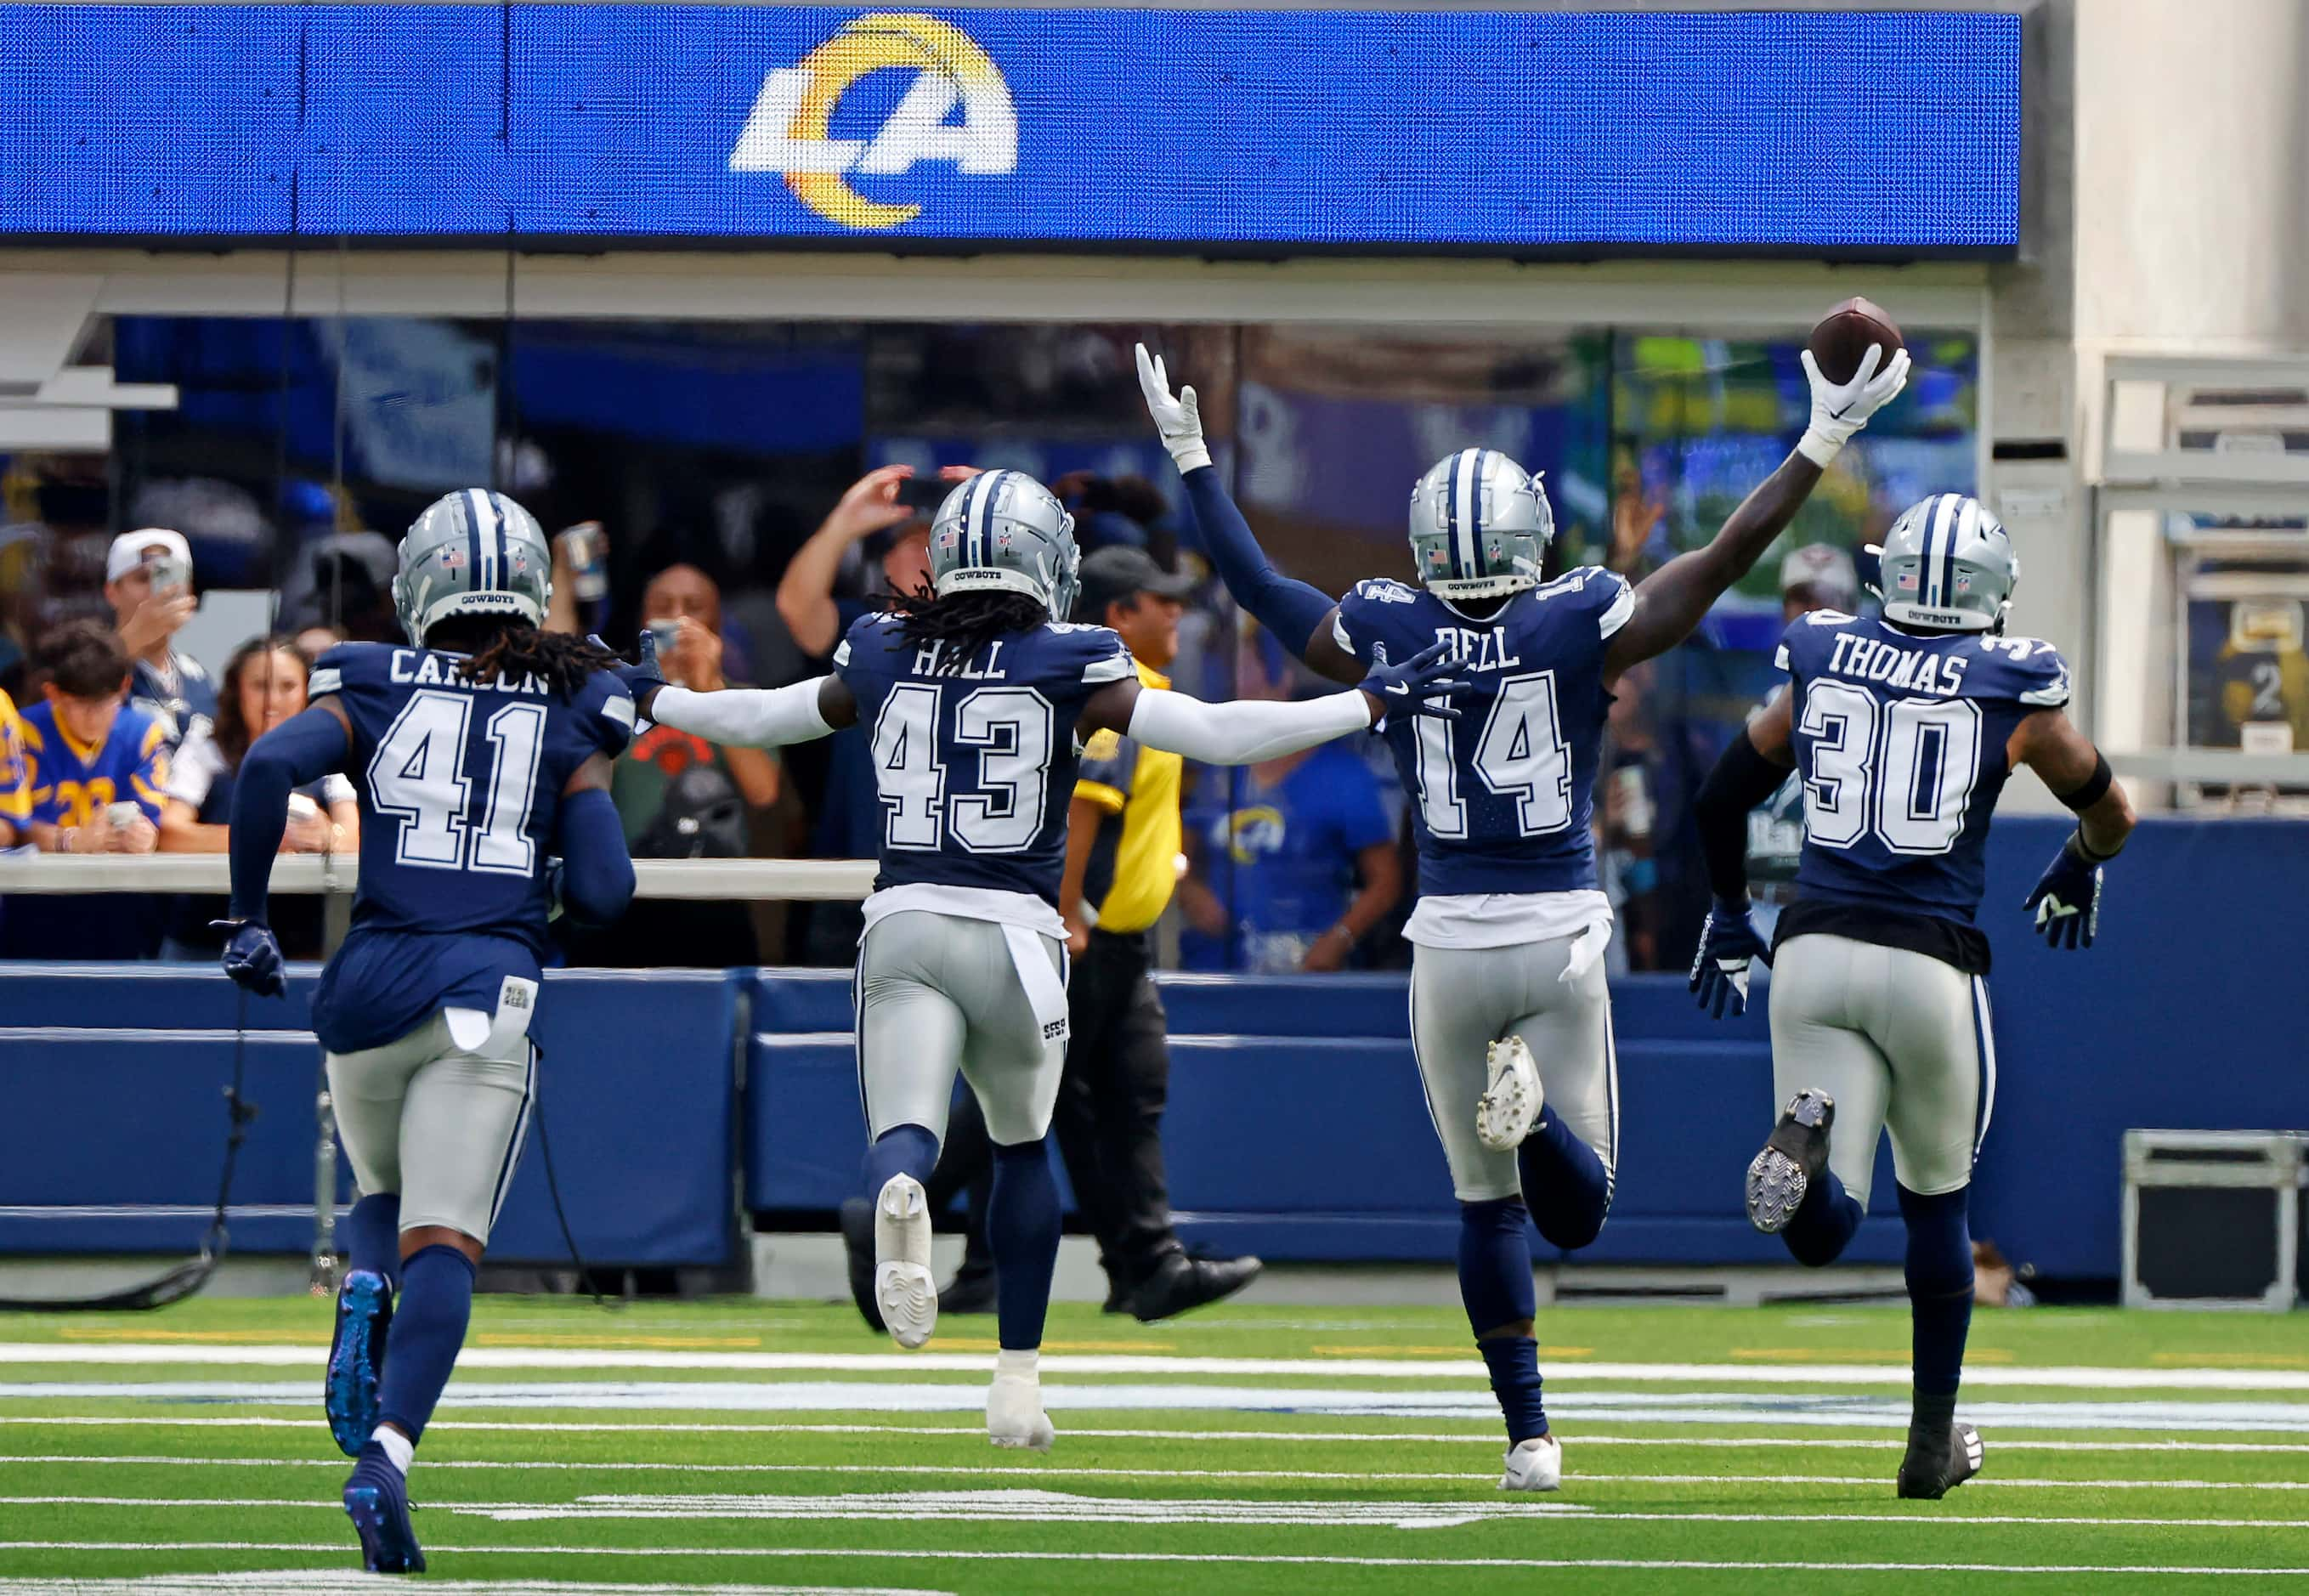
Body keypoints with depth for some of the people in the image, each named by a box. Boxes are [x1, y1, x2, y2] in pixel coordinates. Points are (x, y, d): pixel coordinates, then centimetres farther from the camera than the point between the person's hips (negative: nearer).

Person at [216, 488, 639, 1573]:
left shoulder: (375, 688, 9)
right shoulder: (575, 714, 9)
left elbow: (272, 764, -10)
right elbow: (603, 892, 0)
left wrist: (247, 917, 0)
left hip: (371, 984, 2)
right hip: (491, 992, -2)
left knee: (386, 1196, 27)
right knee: (444, 1244, -6)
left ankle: (362, 1290, -6)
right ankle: (386, 1457, -27)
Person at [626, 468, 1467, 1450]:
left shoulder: (885, 658, 7)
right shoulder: (1070, 669, -1)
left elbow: (758, 720, 21)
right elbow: (1217, 735, -4)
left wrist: (651, 698, 40)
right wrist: (1372, 703, 4)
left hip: (904, 928, 1)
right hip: (1013, 935, -1)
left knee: (905, 1137, -8)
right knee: (1022, 1147, 21)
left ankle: (898, 1190, -48)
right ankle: (1016, 1383, 22)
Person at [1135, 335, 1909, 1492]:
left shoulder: (1389, 639, -3)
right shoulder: (1584, 630, -6)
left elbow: (1260, 587, 10)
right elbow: (1727, 559, -4)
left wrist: (1193, 460, 21)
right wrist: (1824, 440, 3)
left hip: (1451, 944, 1)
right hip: (1562, 936, -1)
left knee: (1486, 1202, 14)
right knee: (1576, 1210, 5)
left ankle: (1528, 1436, 8)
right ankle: (1535, 1111, -30)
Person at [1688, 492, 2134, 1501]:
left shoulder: (1822, 666, 9)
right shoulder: (2011, 690, 2)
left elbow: (1724, 794, 16)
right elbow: (2109, 814, 16)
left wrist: (1729, 917, 32)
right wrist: (2078, 875, 39)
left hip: (1813, 953, 1)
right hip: (1928, 962, -1)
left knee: (1821, 1233, -1)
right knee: (1938, 1200, 19)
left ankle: (1809, 1132, -36)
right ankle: (1933, 1440, 24)